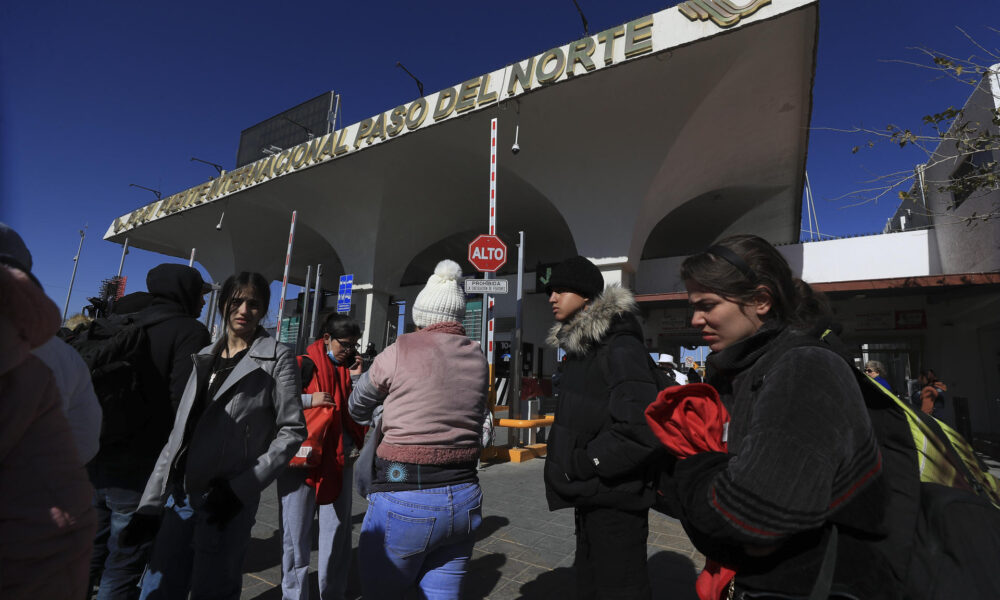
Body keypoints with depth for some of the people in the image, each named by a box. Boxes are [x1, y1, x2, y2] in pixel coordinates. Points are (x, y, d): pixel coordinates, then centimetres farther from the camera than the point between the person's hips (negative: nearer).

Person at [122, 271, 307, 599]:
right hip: (181, 497, 5)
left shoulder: (277, 358, -6)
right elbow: (179, 435, 11)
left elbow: (292, 431, -8)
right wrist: (150, 504, 9)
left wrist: (242, 487, -14)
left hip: (226, 503, -5)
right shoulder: (204, 357, 10)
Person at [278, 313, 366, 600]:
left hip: (340, 459, 5)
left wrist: (356, 377, -1)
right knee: (297, 533, 7)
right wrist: (310, 399, -18)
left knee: (338, 531, 12)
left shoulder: (349, 368, 10)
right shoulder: (303, 365, -5)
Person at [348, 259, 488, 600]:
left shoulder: (401, 350, -9)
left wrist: (378, 418, 28)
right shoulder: (477, 358, 4)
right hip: (464, 498, 5)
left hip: (405, 499, -5)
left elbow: (358, 409, 5)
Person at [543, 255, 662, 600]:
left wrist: (579, 465, -19)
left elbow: (640, 429, -29)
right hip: (590, 498, 10)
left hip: (615, 502, -9)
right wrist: (568, 465, 10)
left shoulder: (620, 349, -20)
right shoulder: (579, 350, 11)